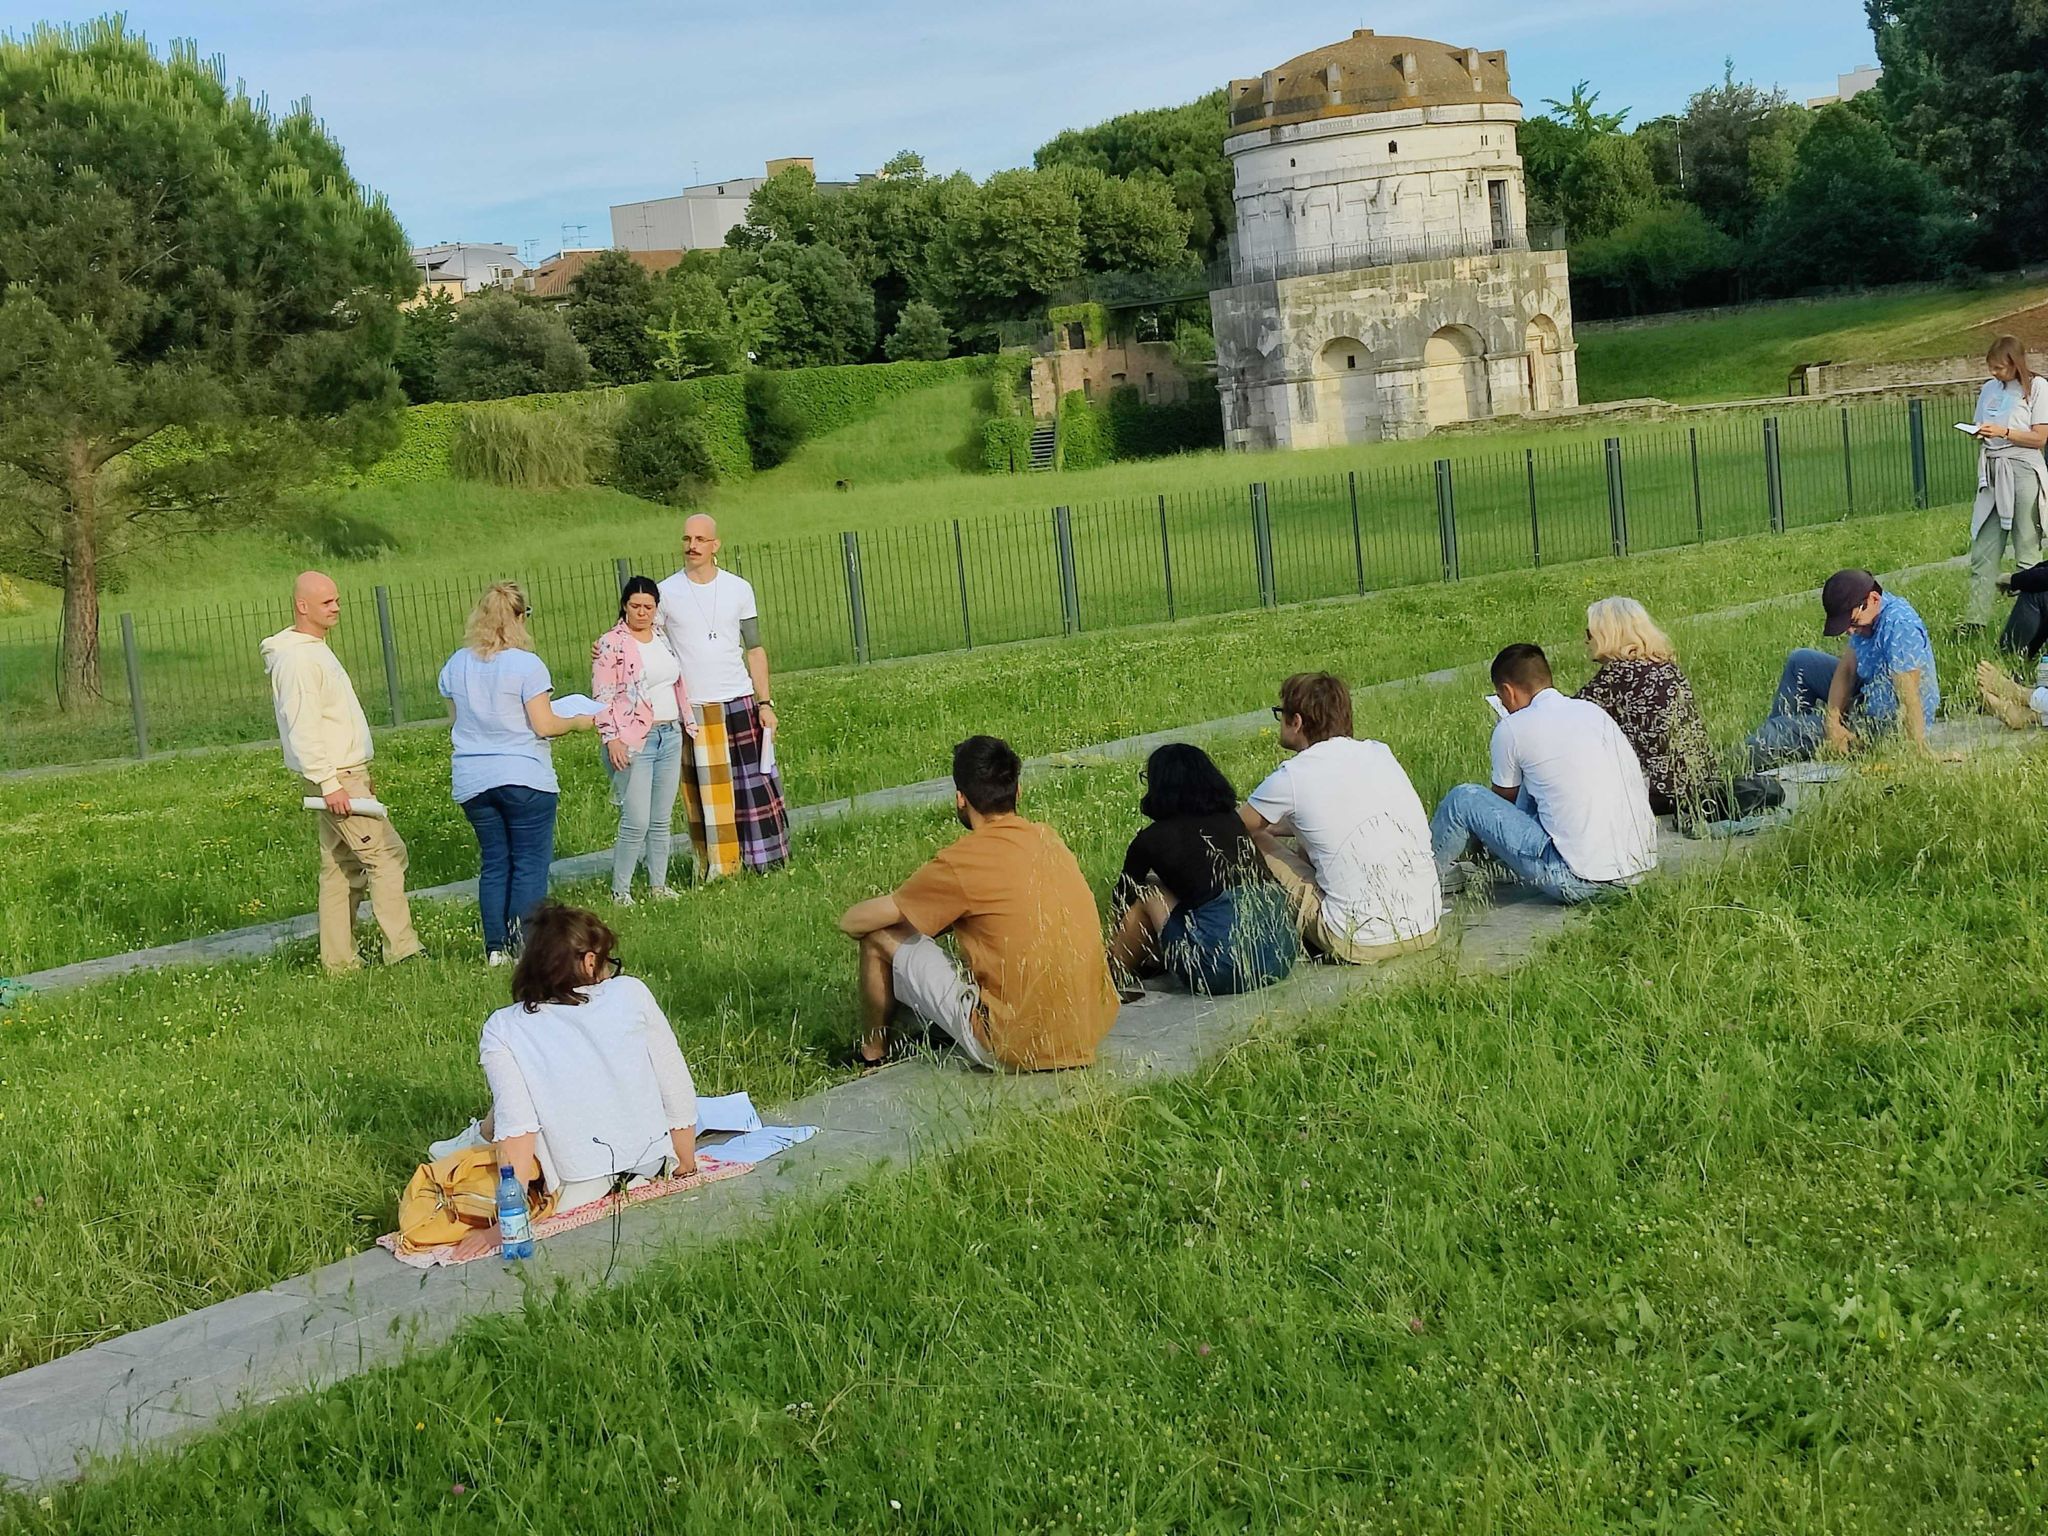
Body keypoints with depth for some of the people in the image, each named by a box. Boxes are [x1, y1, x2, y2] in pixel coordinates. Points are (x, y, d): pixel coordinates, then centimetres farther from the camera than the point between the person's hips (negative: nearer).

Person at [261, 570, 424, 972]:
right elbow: (302, 728, -21)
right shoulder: (296, 658, -15)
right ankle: (401, 949, -12)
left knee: (341, 868, 10)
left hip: (345, 773, 10)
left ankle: (339, 959, 13)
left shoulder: (316, 650, 18)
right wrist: (329, 783, -24)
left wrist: (358, 774, 22)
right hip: (334, 776, -10)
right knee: (386, 853, -12)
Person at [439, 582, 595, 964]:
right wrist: (579, 722, 4)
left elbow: (462, 719, 14)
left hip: (472, 781, 5)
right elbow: (544, 726, -13)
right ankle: (524, 944, -3)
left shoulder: (456, 665, 6)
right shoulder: (526, 664, -12)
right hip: (524, 777, -5)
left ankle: (495, 948, 11)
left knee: (493, 864, 12)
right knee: (530, 863, 1)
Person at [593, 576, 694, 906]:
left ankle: (659, 884, 18)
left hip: (670, 736, 6)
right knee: (636, 823, -9)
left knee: (662, 820, 10)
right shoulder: (611, 644, -7)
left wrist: (689, 723, 21)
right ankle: (620, 890, 1)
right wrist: (611, 739, -17)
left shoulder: (663, 638, 13)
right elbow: (603, 696, -11)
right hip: (634, 742, -6)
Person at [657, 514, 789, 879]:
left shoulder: (738, 589, 6)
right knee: (705, 792, 0)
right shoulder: (666, 593, 0)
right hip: (693, 709, -2)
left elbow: (754, 649, 9)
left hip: (740, 702, 2)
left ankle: (763, 858, 14)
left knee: (754, 784, 4)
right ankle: (716, 869, 7)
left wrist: (765, 702, 3)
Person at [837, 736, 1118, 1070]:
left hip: (1015, 1047, -7)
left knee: (881, 938, 6)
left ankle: (872, 1053, 27)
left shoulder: (963, 861, -13)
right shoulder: (1049, 840, 6)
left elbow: (853, 922, -5)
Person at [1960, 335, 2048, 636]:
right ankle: (1975, 620, 0)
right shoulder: (1989, 388, 13)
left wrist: (2003, 432, -15)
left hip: (2023, 472, -5)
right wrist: (1978, 433, -2)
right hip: (1992, 473, 5)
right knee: (1982, 551, 0)